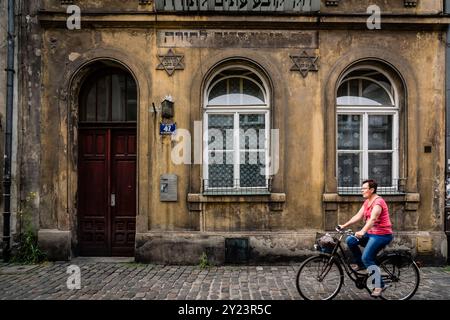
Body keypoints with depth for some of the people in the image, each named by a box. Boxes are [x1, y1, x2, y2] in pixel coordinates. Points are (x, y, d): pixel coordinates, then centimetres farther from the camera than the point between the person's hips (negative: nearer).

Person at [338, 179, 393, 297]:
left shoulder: (378, 202, -18)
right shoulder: (367, 202, 11)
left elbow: (373, 219, -33)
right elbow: (358, 216, 7)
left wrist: (362, 231, -47)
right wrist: (344, 225, -1)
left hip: (381, 235, -9)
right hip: (371, 233, 9)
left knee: (367, 258, -18)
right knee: (350, 241, -5)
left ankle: (379, 285, -4)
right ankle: (361, 264, 11)